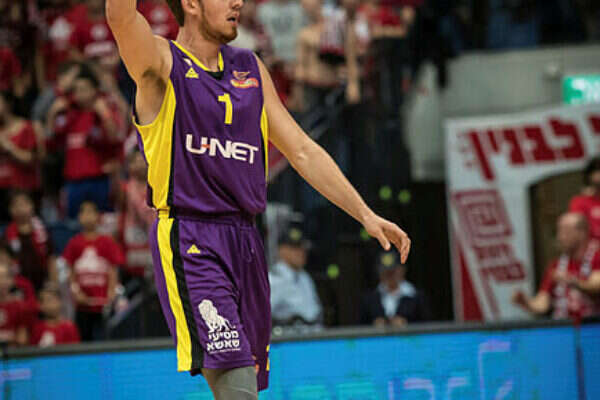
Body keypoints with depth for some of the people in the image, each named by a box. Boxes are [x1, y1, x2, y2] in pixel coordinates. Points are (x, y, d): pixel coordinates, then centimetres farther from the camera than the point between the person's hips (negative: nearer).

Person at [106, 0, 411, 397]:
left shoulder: (251, 70, 17)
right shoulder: (162, 63, 0)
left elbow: (302, 151, 20)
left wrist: (365, 214, 15)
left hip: (246, 241, 7)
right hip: (189, 241, -6)